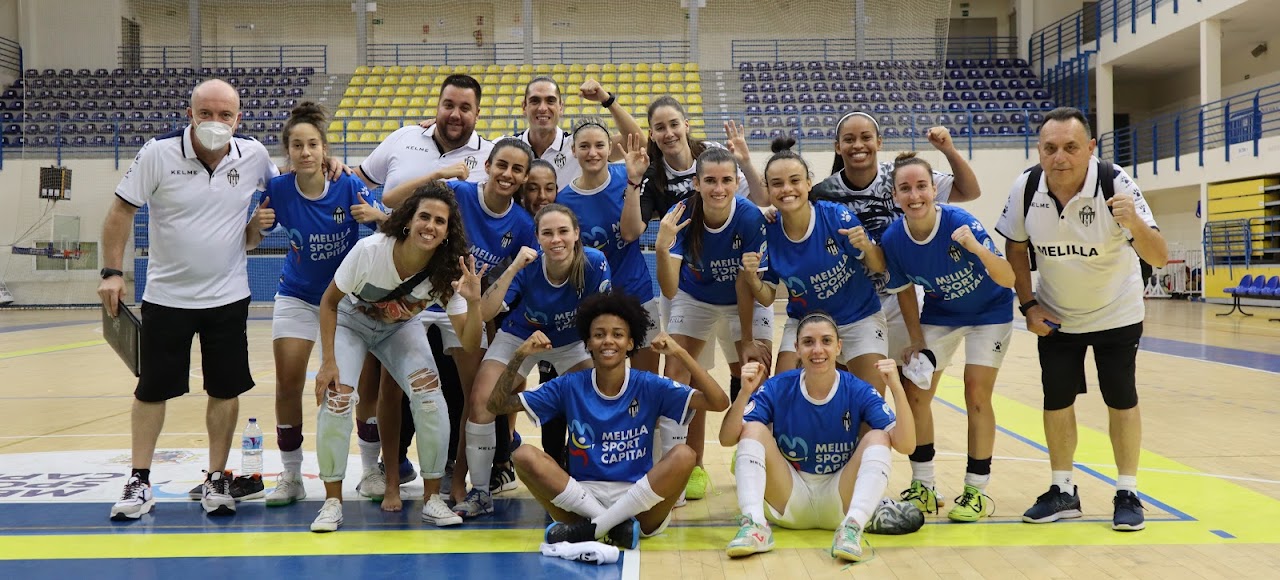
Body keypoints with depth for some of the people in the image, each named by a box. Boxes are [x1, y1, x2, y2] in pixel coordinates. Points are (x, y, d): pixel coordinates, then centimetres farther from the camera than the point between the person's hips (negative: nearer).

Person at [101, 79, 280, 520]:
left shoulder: (255, 156, -6)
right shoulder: (158, 153, -13)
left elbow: (277, 198, 13)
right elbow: (121, 211, -5)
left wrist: (262, 222, -8)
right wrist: (112, 272, -9)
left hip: (228, 297, 1)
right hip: (166, 296, -1)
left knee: (226, 389, 5)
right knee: (152, 389, 6)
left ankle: (216, 479, 19)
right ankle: (139, 482, 20)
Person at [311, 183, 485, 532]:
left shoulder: (448, 272, -25)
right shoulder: (370, 250, -32)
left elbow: (470, 344, -26)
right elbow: (329, 302, -16)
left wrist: (474, 301, -44)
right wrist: (328, 362, -20)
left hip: (401, 328, 2)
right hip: (351, 322, -1)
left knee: (429, 395, -18)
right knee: (337, 400, -20)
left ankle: (432, 499, -3)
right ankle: (332, 501, -1)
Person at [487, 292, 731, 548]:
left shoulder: (648, 386, -1)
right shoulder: (570, 386, 3)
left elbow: (719, 402, -10)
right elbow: (498, 405, 3)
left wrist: (681, 354, -20)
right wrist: (519, 357, -11)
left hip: (639, 506, -1)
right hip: (581, 497, 1)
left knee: (683, 455, -27)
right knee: (524, 455, -21)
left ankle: (589, 529, -21)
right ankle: (618, 525, -24)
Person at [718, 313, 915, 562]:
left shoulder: (858, 391, -10)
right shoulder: (777, 389, -9)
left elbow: (905, 445, -22)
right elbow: (727, 439, -17)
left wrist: (896, 388, -35)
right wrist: (745, 393, -34)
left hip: (839, 502, 0)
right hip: (789, 501, 0)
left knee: (877, 437, -21)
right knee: (753, 429, -20)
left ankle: (852, 527, -37)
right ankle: (755, 525, -36)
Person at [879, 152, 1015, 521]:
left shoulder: (960, 222, -32)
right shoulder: (893, 238, -21)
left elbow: (1008, 279, -36)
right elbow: (905, 290, -4)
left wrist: (978, 248, -53)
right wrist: (917, 341, -4)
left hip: (989, 312, -4)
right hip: (939, 315, 4)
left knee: (977, 396, -10)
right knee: (916, 395, 0)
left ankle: (977, 491, 5)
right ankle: (923, 488, 15)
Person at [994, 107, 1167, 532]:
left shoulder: (1115, 184, -27)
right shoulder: (1026, 188, -19)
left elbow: (1159, 258, -30)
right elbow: (1015, 247, 0)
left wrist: (1134, 222, -49)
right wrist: (1028, 305, -6)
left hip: (1116, 313, -2)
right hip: (1055, 315, 3)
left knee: (1121, 399, 1)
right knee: (1056, 400, 5)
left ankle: (1127, 494, 16)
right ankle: (1063, 492, 19)